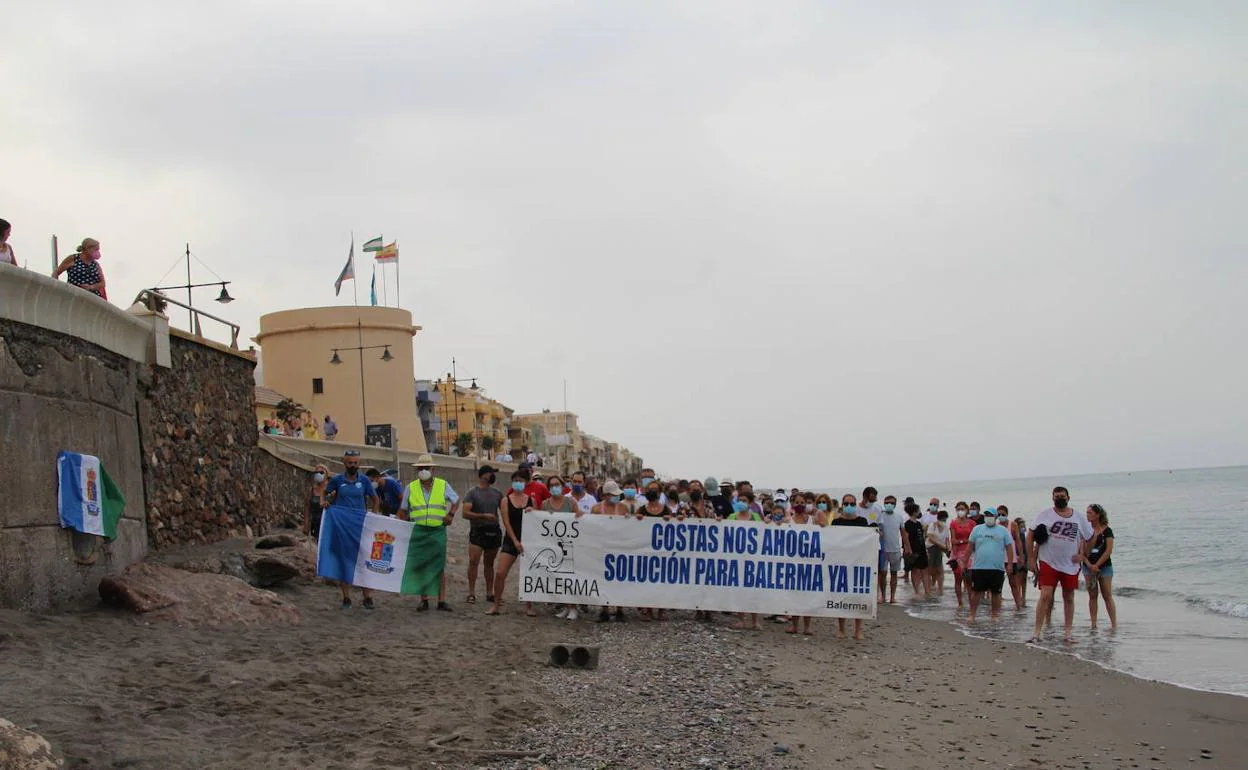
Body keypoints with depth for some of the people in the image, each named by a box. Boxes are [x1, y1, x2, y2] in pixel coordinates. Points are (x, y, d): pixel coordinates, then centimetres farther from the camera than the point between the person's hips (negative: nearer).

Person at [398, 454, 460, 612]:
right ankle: (424, 600, 11)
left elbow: (456, 500, 19)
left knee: (440, 567, -1)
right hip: (418, 531, 1)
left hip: (438, 530, -1)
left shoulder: (443, 485, 5)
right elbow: (403, 510, 13)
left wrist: (451, 515, 5)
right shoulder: (411, 487, 6)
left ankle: (442, 600, 3)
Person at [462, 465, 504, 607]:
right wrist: (483, 516, -20)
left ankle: (490, 593, 14)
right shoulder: (472, 493, -2)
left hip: (494, 531, 5)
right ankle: (471, 593, -7)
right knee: (473, 562, -12)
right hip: (478, 531, -5)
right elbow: (465, 513, -11)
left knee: (489, 563, 10)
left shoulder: (497, 494, 13)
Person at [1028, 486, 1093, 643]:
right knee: (1045, 596, -11)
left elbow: (1089, 537, 18)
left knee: (1069, 598, 10)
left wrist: (1082, 554, 6)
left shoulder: (1078, 518, 6)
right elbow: (1030, 535, -1)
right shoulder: (1045, 515, -2)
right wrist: (1030, 559, -5)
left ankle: (1068, 632, 21)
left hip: (1070, 565, 3)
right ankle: (1037, 633, -10)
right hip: (1048, 563, -3)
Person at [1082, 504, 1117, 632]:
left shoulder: (1107, 531, -3)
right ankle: (1093, 624, 7)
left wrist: (1097, 565, -13)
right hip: (1088, 567, 3)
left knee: (1107, 596, -3)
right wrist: (1089, 564, -12)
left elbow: (1109, 551, -9)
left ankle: (1114, 624, -1)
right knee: (1092, 596, 4)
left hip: (1104, 566, -3)